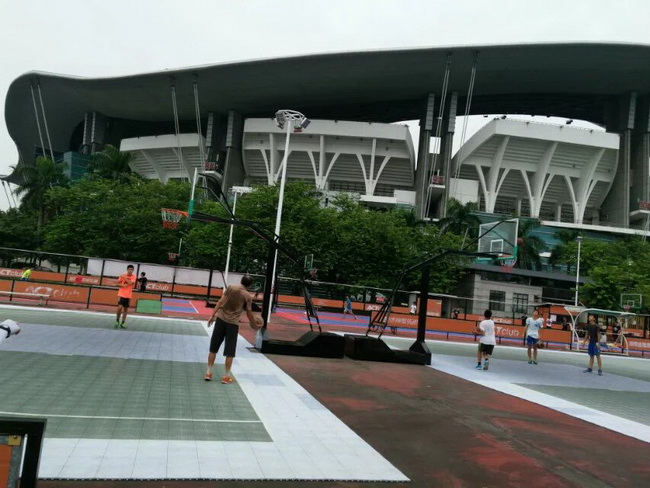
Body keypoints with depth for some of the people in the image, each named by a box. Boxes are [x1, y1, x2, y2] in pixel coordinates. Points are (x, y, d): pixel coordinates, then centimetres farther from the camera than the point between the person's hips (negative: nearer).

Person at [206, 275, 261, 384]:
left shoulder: (231, 287, 2)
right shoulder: (248, 296, -4)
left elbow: (220, 302, -1)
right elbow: (249, 314, -1)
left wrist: (213, 315, 2)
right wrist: (254, 324, 15)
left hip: (220, 318, 3)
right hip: (233, 323, -3)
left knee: (213, 348, 11)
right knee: (230, 352, 6)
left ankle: (208, 373, 15)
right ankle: (227, 377, 10)